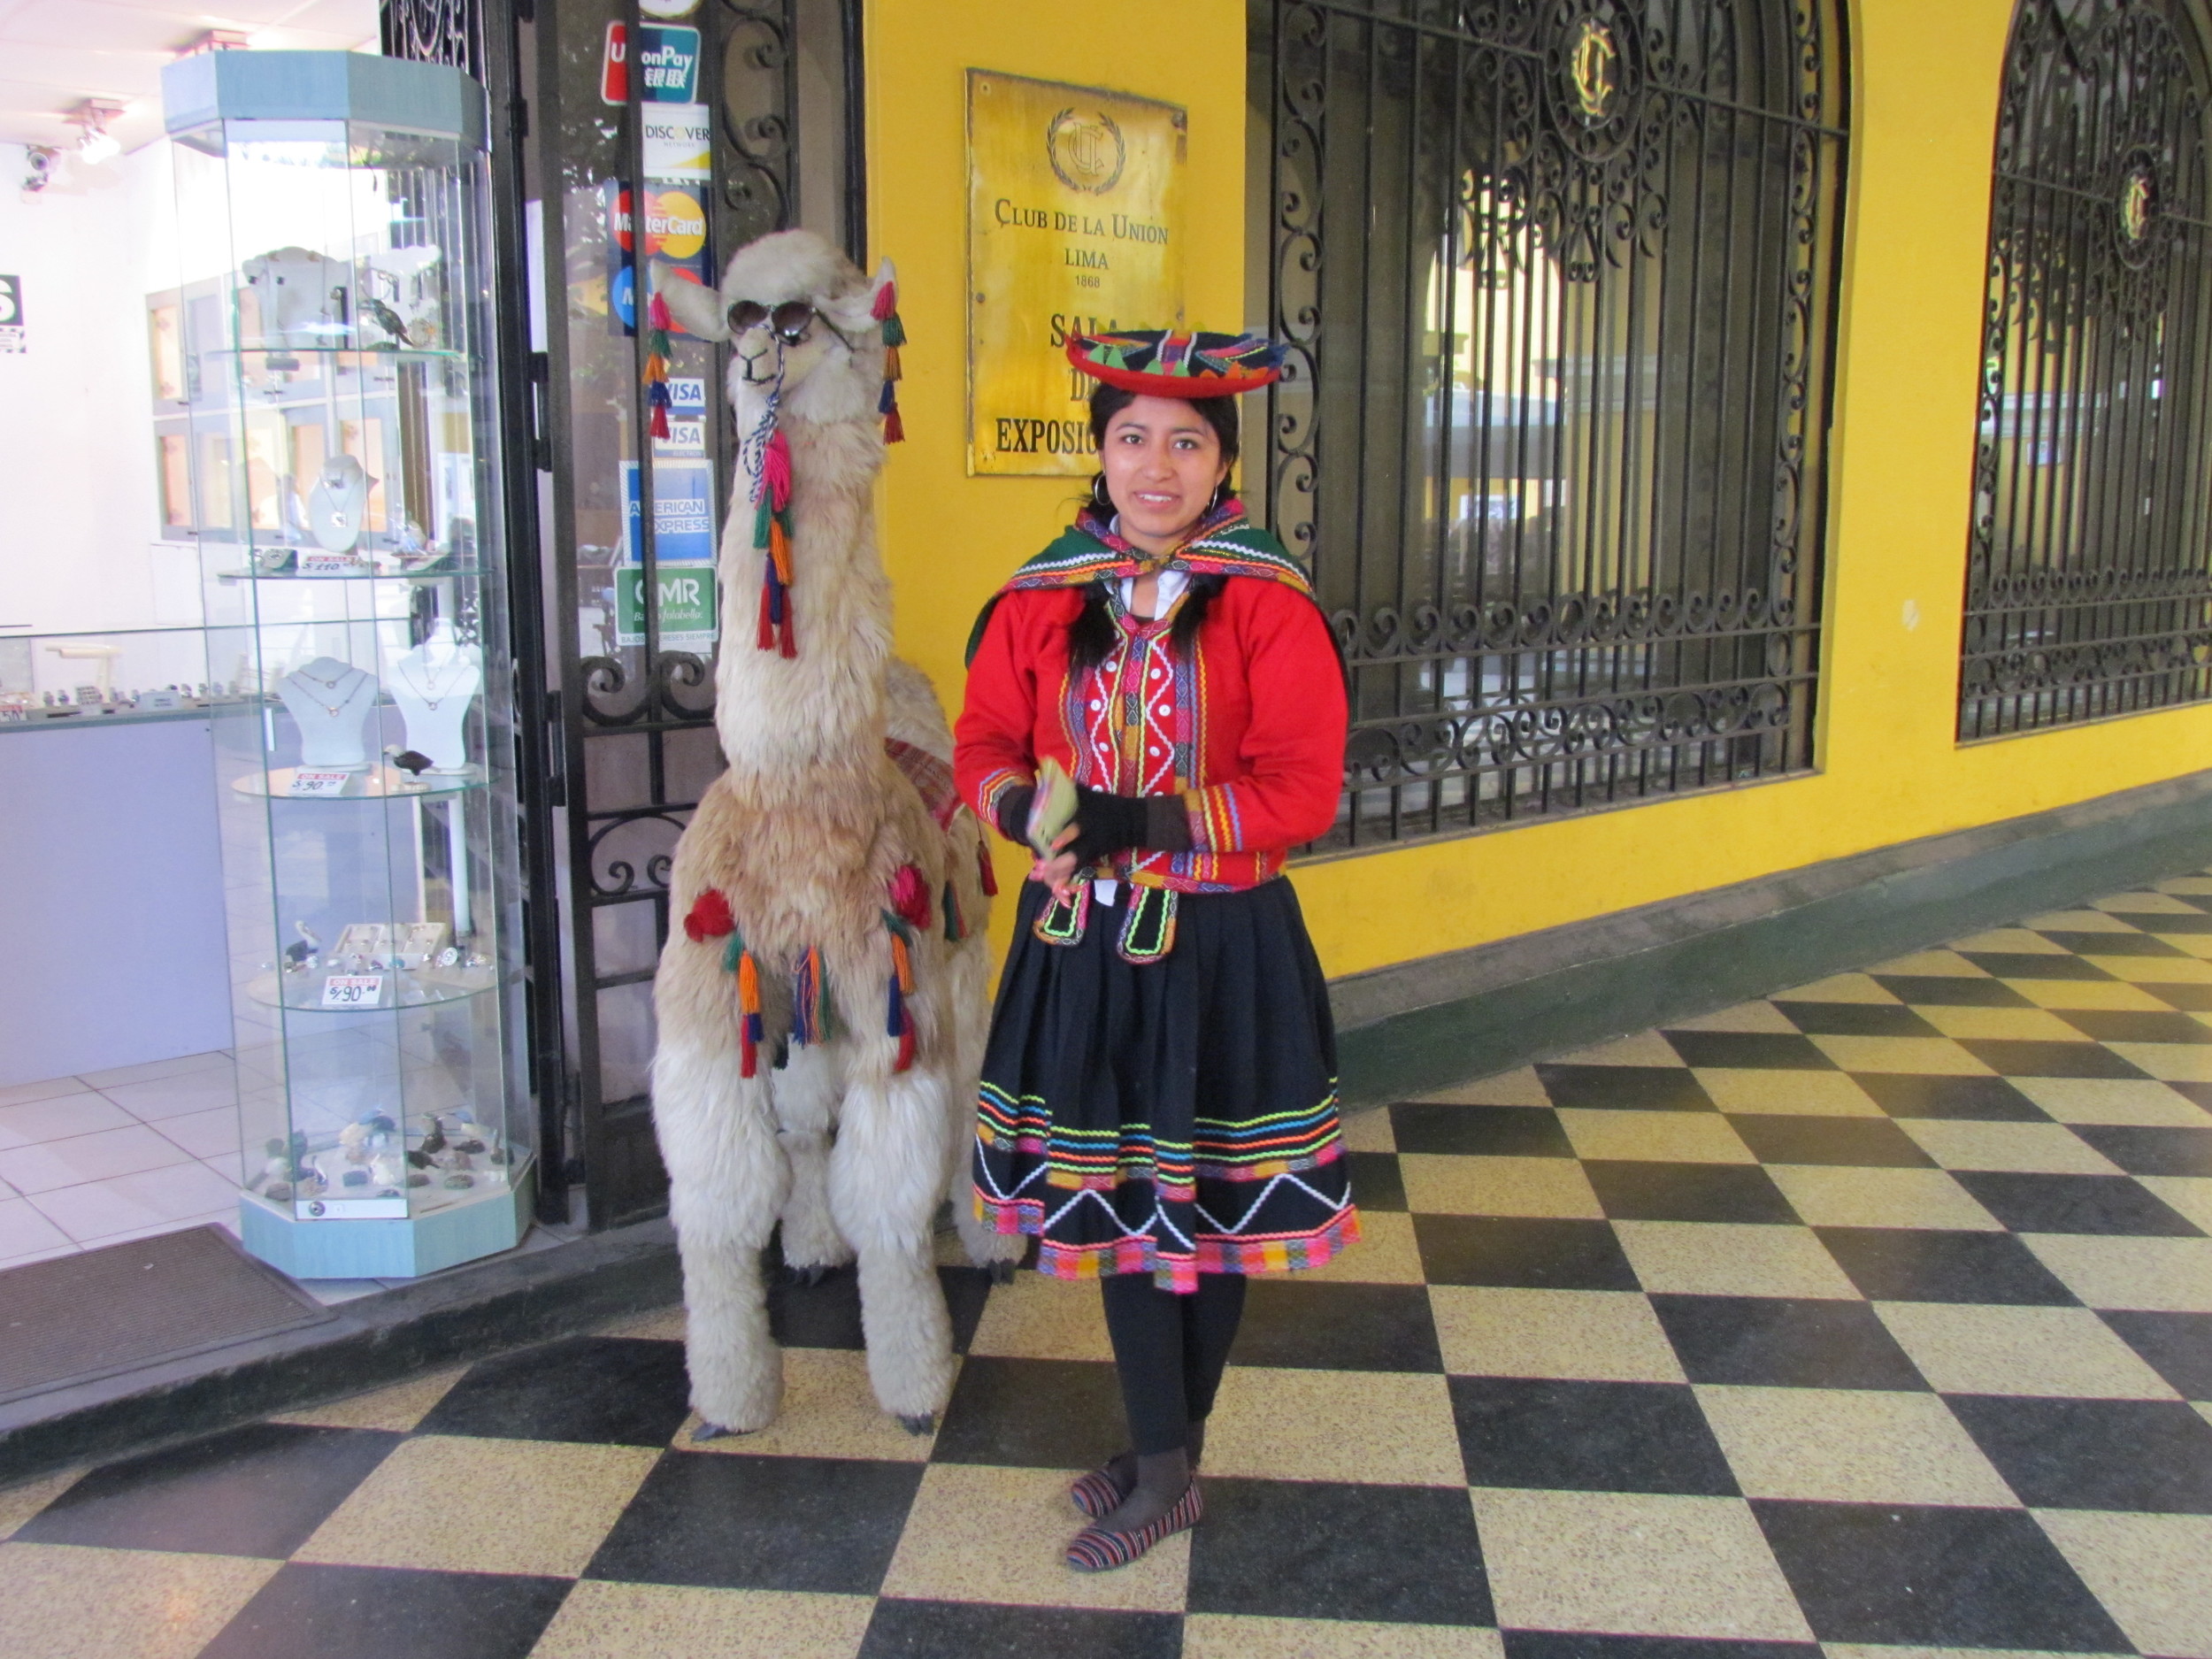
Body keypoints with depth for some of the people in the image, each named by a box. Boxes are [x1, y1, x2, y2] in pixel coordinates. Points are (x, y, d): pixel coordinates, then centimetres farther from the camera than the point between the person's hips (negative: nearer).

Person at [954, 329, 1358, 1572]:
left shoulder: (1270, 605, -8)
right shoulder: (1042, 599, 2)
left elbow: (1304, 789, -14)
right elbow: (986, 746, 7)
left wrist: (1151, 824, -24)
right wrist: (1031, 812, -16)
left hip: (1225, 950, -3)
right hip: (1084, 942, 3)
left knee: (1208, 1208, 9)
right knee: (1117, 1204, 11)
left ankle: (1167, 1466, 28)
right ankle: (1167, 1468, 29)